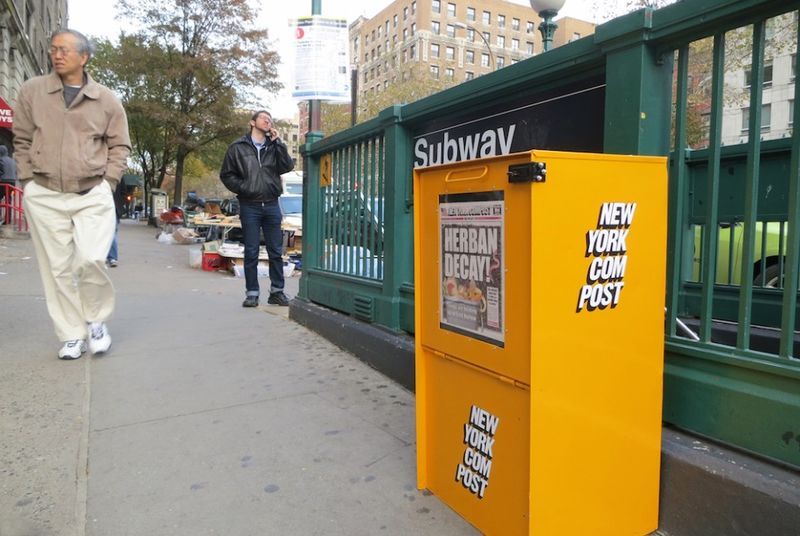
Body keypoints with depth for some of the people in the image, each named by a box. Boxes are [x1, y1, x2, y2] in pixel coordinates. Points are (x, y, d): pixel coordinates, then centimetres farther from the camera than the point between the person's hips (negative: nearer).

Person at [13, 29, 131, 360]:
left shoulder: (106, 100, 4)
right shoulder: (32, 91, 5)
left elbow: (120, 146, 9)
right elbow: (22, 141, 10)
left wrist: (108, 182, -1)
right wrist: (28, 181, 3)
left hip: (93, 195, -1)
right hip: (44, 196, 2)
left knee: (90, 260, -15)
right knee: (57, 268, 3)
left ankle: (96, 319, 13)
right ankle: (71, 336, 15)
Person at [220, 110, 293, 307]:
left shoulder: (274, 147, 11)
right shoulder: (238, 147, 3)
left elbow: (288, 166, -4)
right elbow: (226, 174, 4)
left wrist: (277, 141, -5)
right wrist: (243, 188, -10)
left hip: (271, 205, 3)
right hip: (249, 206, -2)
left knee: (276, 251, 5)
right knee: (251, 252, 2)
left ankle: (277, 291, 14)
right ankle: (252, 293, 9)